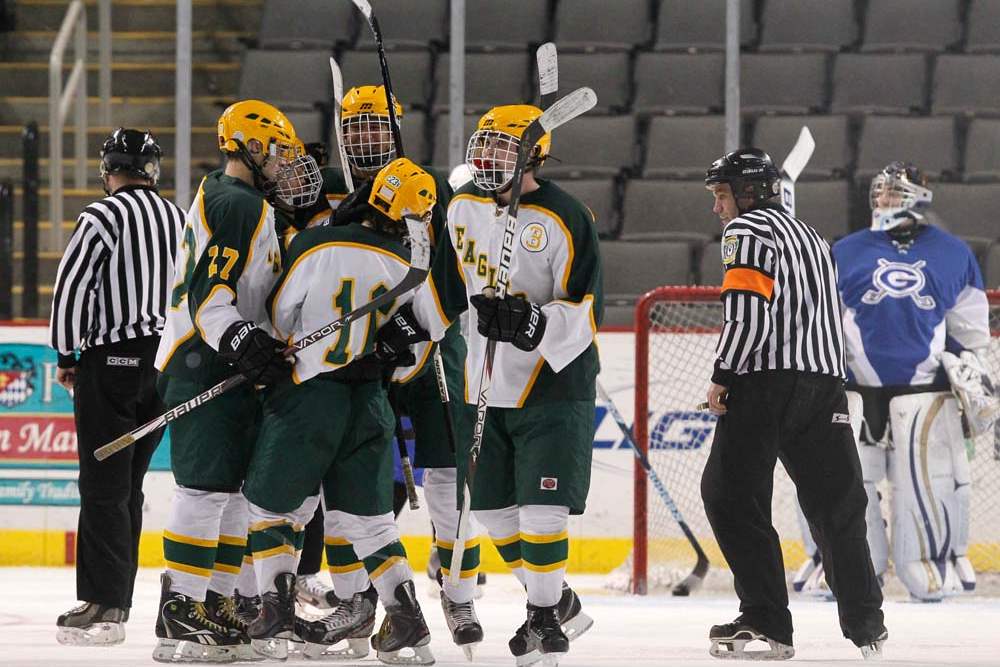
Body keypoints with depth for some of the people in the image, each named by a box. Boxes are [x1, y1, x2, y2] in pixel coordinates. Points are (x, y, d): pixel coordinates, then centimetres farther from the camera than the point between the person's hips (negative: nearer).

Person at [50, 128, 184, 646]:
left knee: (104, 484, -7)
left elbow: (71, 287, -13)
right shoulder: (179, 219, 11)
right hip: (167, 364, 7)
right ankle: (117, 599, 16)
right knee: (127, 485, 14)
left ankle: (103, 605, -12)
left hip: (112, 359, -7)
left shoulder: (104, 216, -11)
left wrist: (67, 353, -1)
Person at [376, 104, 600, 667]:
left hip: (554, 384, -7)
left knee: (542, 508, -11)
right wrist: (407, 324, 10)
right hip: (487, 387, 7)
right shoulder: (465, 207, 4)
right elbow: (449, 280, 19)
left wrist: (528, 323, -33)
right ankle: (559, 604, 26)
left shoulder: (566, 219, -17)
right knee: (495, 507, 10)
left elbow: (586, 315, -19)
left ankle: (545, 618, 3)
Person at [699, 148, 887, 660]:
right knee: (835, 502, 12)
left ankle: (767, 623, -14)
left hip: (767, 384, -8)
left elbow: (748, 312, -15)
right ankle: (867, 626, 15)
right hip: (825, 382, 8)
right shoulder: (810, 237, 25)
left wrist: (722, 377, -10)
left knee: (732, 496, -6)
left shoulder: (747, 231, -2)